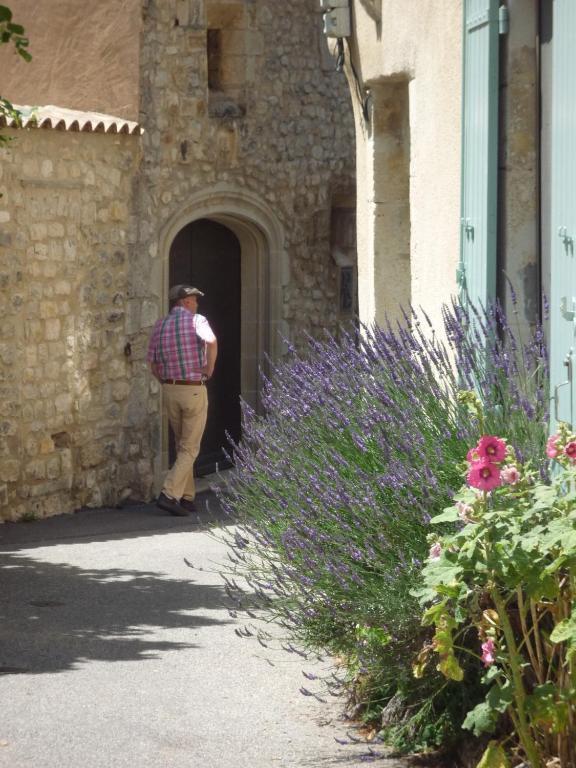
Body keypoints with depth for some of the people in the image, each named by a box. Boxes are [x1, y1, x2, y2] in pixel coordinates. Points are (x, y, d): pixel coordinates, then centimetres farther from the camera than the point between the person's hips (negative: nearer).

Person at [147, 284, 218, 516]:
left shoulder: (160, 325, 8)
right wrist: (209, 368, -15)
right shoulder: (196, 320, -8)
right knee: (190, 449, 0)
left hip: (170, 390, 5)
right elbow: (211, 341, -29)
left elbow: (153, 364, 7)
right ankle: (169, 495, -13)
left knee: (182, 446, 18)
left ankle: (187, 498, 17)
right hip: (194, 390, -5)